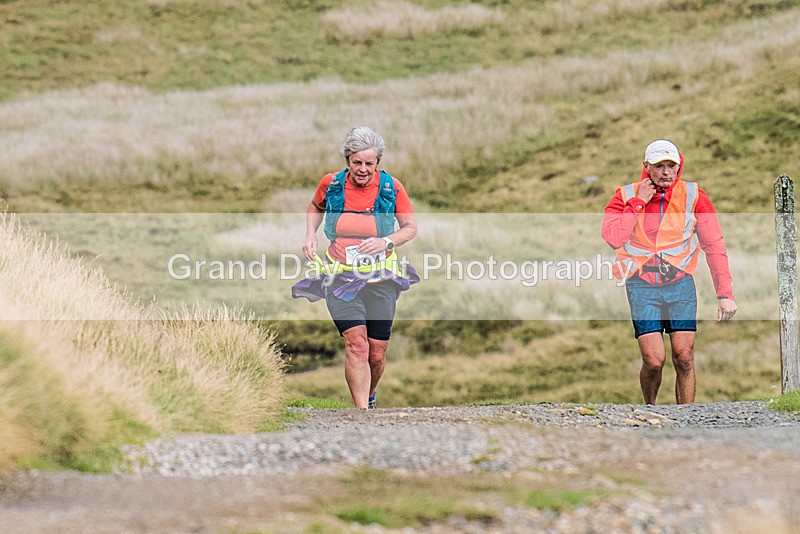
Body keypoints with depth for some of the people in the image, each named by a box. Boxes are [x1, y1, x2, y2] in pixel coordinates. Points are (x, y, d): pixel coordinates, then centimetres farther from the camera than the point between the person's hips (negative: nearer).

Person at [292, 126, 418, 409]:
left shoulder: (391, 187, -4)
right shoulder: (331, 184, -1)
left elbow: (411, 227, 5)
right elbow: (316, 207, 21)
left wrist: (386, 242, -13)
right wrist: (311, 236, 5)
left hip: (380, 279, 1)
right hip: (340, 277, -1)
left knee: (377, 354, 4)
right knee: (356, 343, -20)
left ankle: (369, 396, 37)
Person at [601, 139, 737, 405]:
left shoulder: (693, 196, 1)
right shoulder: (626, 196, -1)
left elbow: (714, 246, 0)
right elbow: (613, 238, -17)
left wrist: (725, 294, -8)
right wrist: (638, 202, -14)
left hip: (680, 283, 1)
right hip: (641, 285, -1)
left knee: (684, 359, -6)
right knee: (654, 360, -10)